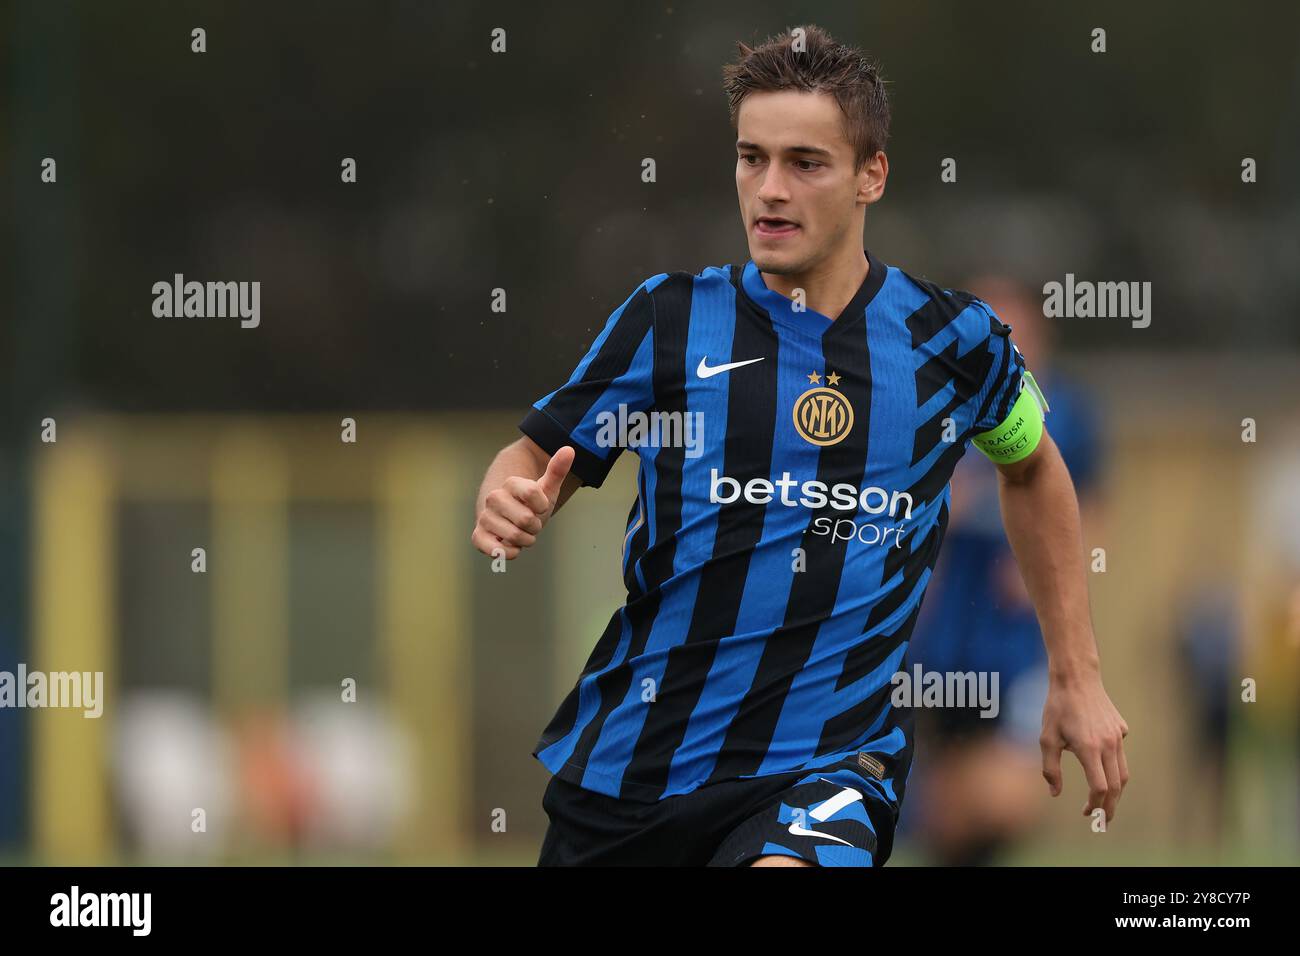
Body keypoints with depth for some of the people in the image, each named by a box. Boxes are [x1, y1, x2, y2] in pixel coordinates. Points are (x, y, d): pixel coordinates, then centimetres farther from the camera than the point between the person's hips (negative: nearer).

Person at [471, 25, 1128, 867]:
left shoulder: (951, 339, 1)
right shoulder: (668, 318, -1)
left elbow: (1031, 466, 20)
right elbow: (540, 457, 8)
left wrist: (1078, 679, 19)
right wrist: (509, 504, -16)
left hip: (824, 767, -3)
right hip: (627, 759, 3)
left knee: (789, 867, -34)